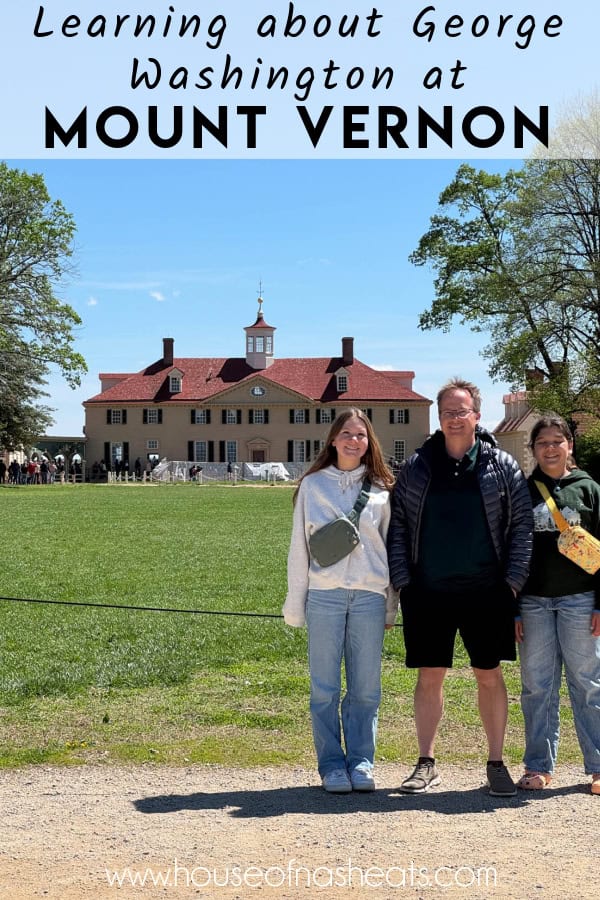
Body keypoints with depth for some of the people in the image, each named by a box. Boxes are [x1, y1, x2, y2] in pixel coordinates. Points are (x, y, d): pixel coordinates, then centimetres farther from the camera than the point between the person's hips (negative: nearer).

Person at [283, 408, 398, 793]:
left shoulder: (381, 489, 8)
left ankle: (362, 762, 15)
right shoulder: (312, 485, 7)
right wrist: (295, 604, 5)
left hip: (369, 597, 1)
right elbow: (299, 546, 8)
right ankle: (332, 765, 12)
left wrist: (391, 606, 9)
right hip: (324, 596, -1)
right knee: (325, 688, 2)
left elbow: (391, 546, 12)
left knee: (366, 688, 4)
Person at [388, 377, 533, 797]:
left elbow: (521, 528, 4)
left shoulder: (502, 467, 2)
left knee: (490, 676, 7)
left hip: (486, 593, -1)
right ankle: (427, 764, 18)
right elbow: (398, 526, 7)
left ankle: (497, 763, 19)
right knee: (429, 677, 7)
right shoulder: (416, 467, 6)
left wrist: (513, 582, -3)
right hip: (427, 593, 1)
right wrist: (402, 581, 0)